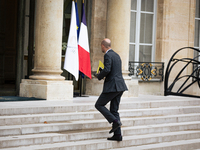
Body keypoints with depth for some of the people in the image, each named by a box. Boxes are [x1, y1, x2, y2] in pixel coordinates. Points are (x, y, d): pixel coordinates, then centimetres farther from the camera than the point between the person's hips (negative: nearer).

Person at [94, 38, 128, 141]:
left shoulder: (108, 55, -11)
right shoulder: (116, 55, 18)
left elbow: (107, 70, -22)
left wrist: (99, 76, -5)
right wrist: (102, 75, 22)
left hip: (112, 86, -9)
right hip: (120, 86, 9)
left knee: (99, 105, 2)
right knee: (114, 110, 11)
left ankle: (115, 121, -10)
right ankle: (117, 135, 7)